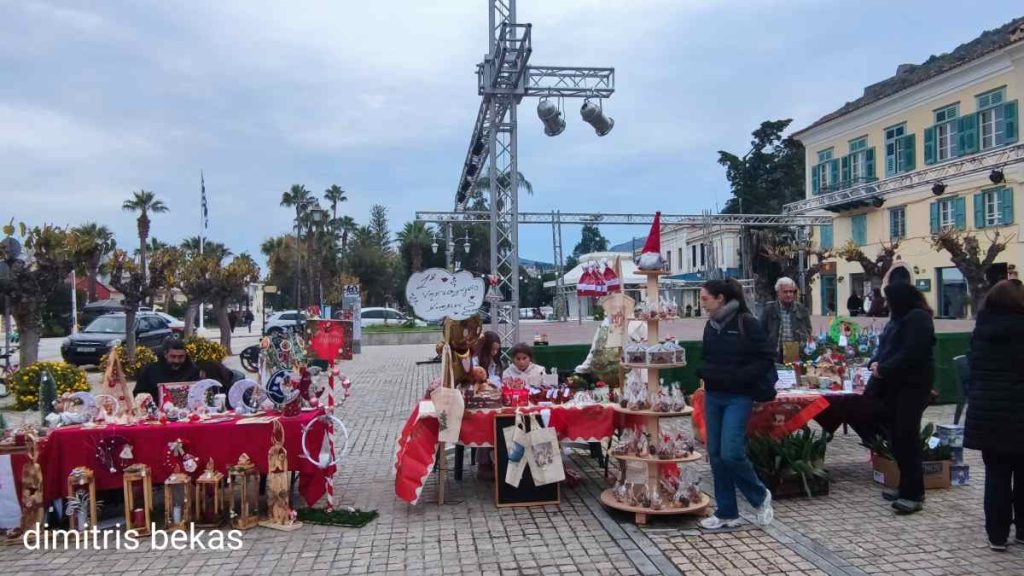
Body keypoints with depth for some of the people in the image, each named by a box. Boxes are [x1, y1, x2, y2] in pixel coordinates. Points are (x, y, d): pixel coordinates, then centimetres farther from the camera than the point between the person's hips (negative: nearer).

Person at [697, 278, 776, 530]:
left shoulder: (746, 323, -10)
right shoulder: (711, 325, 9)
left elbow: (767, 357, -11)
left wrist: (740, 377, -19)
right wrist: (703, 372, -1)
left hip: (738, 398, -6)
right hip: (713, 397, 7)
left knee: (731, 453, -13)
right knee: (716, 455, 7)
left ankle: (760, 497, 14)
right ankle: (726, 513, 18)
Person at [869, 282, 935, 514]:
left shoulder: (918, 319, -13)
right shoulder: (899, 319, 18)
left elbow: (910, 355, -22)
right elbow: (885, 347, 19)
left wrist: (884, 369, -16)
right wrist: (875, 363, -1)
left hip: (912, 386, -9)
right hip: (894, 385, 9)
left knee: (907, 437, -9)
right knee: (896, 437, 10)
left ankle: (914, 494, -5)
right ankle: (906, 486, 20)